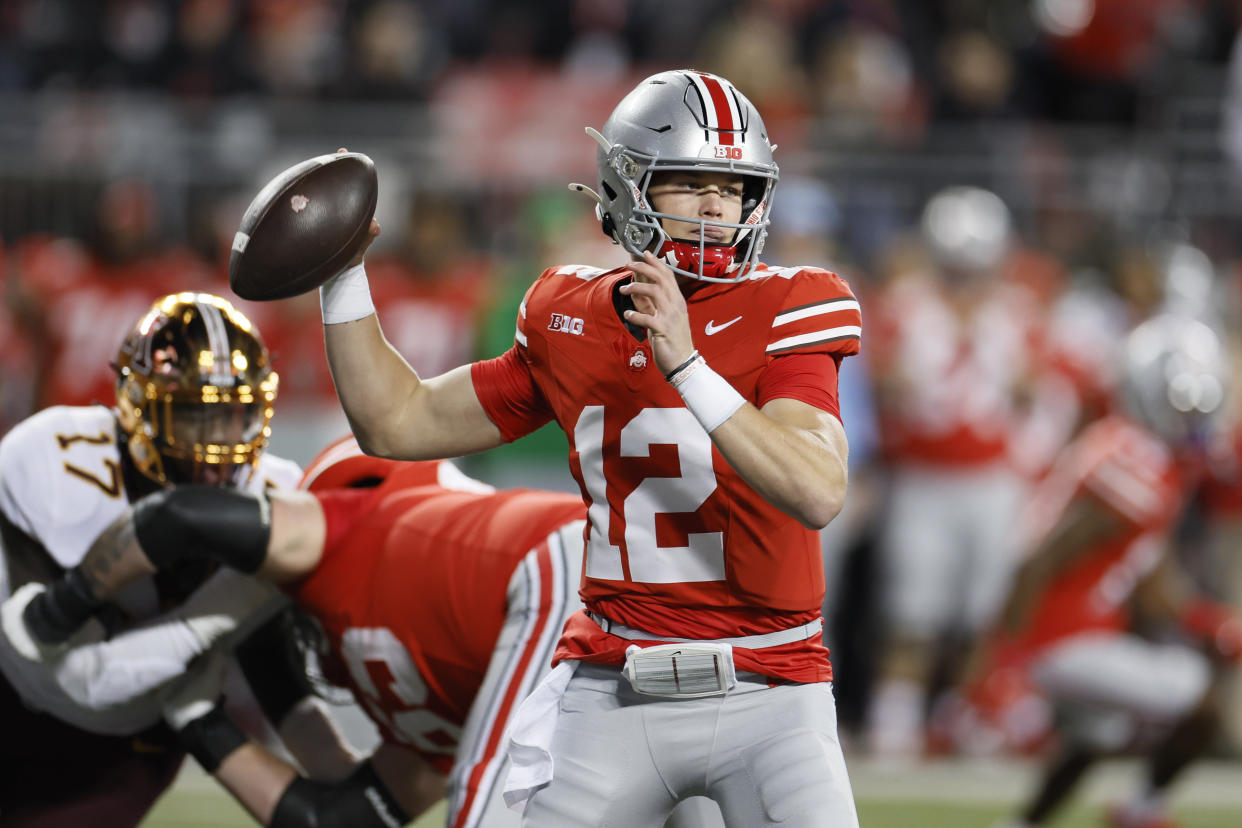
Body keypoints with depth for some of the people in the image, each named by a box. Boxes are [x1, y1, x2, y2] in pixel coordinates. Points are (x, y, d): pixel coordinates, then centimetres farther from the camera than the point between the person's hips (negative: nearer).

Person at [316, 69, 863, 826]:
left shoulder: (782, 317, -7)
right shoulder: (573, 326, 6)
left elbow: (819, 493, -24)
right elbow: (397, 424, 17)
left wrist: (685, 365, -29)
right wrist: (342, 270, 10)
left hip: (764, 693, -3)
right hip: (616, 695, 3)